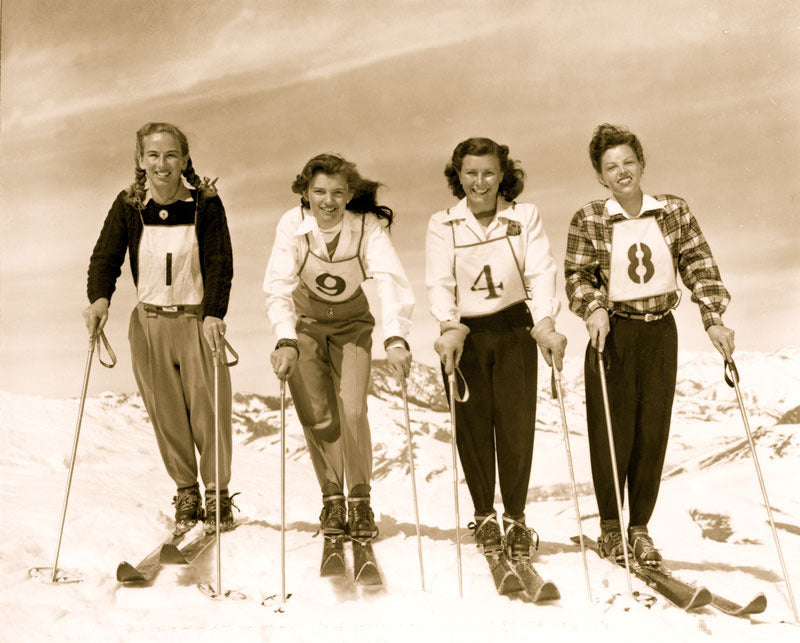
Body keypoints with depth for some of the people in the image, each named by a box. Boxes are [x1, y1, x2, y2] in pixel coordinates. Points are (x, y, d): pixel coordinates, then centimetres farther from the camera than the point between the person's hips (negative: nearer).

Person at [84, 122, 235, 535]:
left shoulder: (206, 203, -6)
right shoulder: (128, 205, -1)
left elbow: (220, 264, -8)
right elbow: (106, 256, -3)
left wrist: (214, 313, -21)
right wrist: (100, 298, -22)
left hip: (198, 318, -2)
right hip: (149, 321, 2)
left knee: (209, 409, -3)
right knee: (166, 412, 6)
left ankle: (217, 493, 14)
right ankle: (185, 493, 21)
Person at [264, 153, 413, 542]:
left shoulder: (369, 227, -24)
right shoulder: (292, 225, -23)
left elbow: (391, 282, -36)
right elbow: (278, 287, -28)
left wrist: (396, 339, -51)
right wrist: (286, 342, -43)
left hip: (352, 325, 0)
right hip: (305, 322, 0)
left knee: (353, 411, -12)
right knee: (316, 415, -5)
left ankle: (360, 500, 7)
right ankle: (332, 499, 15)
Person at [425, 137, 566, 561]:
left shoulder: (525, 217, 0)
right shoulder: (442, 225, 0)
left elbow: (541, 273, -10)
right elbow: (439, 282, -10)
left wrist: (546, 326, -25)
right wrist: (450, 328, -27)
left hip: (514, 330, 0)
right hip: (465, 334, 0)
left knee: (517, 423, -3)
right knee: (473, 424, 2)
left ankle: (515, 519, 13)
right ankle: (484, 516, 20)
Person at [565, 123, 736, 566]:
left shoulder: (674, 211, 4)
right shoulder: (588, 221, -3)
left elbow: (699, 265, 3)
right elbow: (576, 276, -2)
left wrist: (713, 318, -6)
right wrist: (594, 309, -20)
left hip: (661, 331, 3)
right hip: (613, 333, -2)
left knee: (653, 432, 5)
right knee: (612, 433, 0)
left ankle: (639, 527, 19)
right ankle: (610, 527, 18)